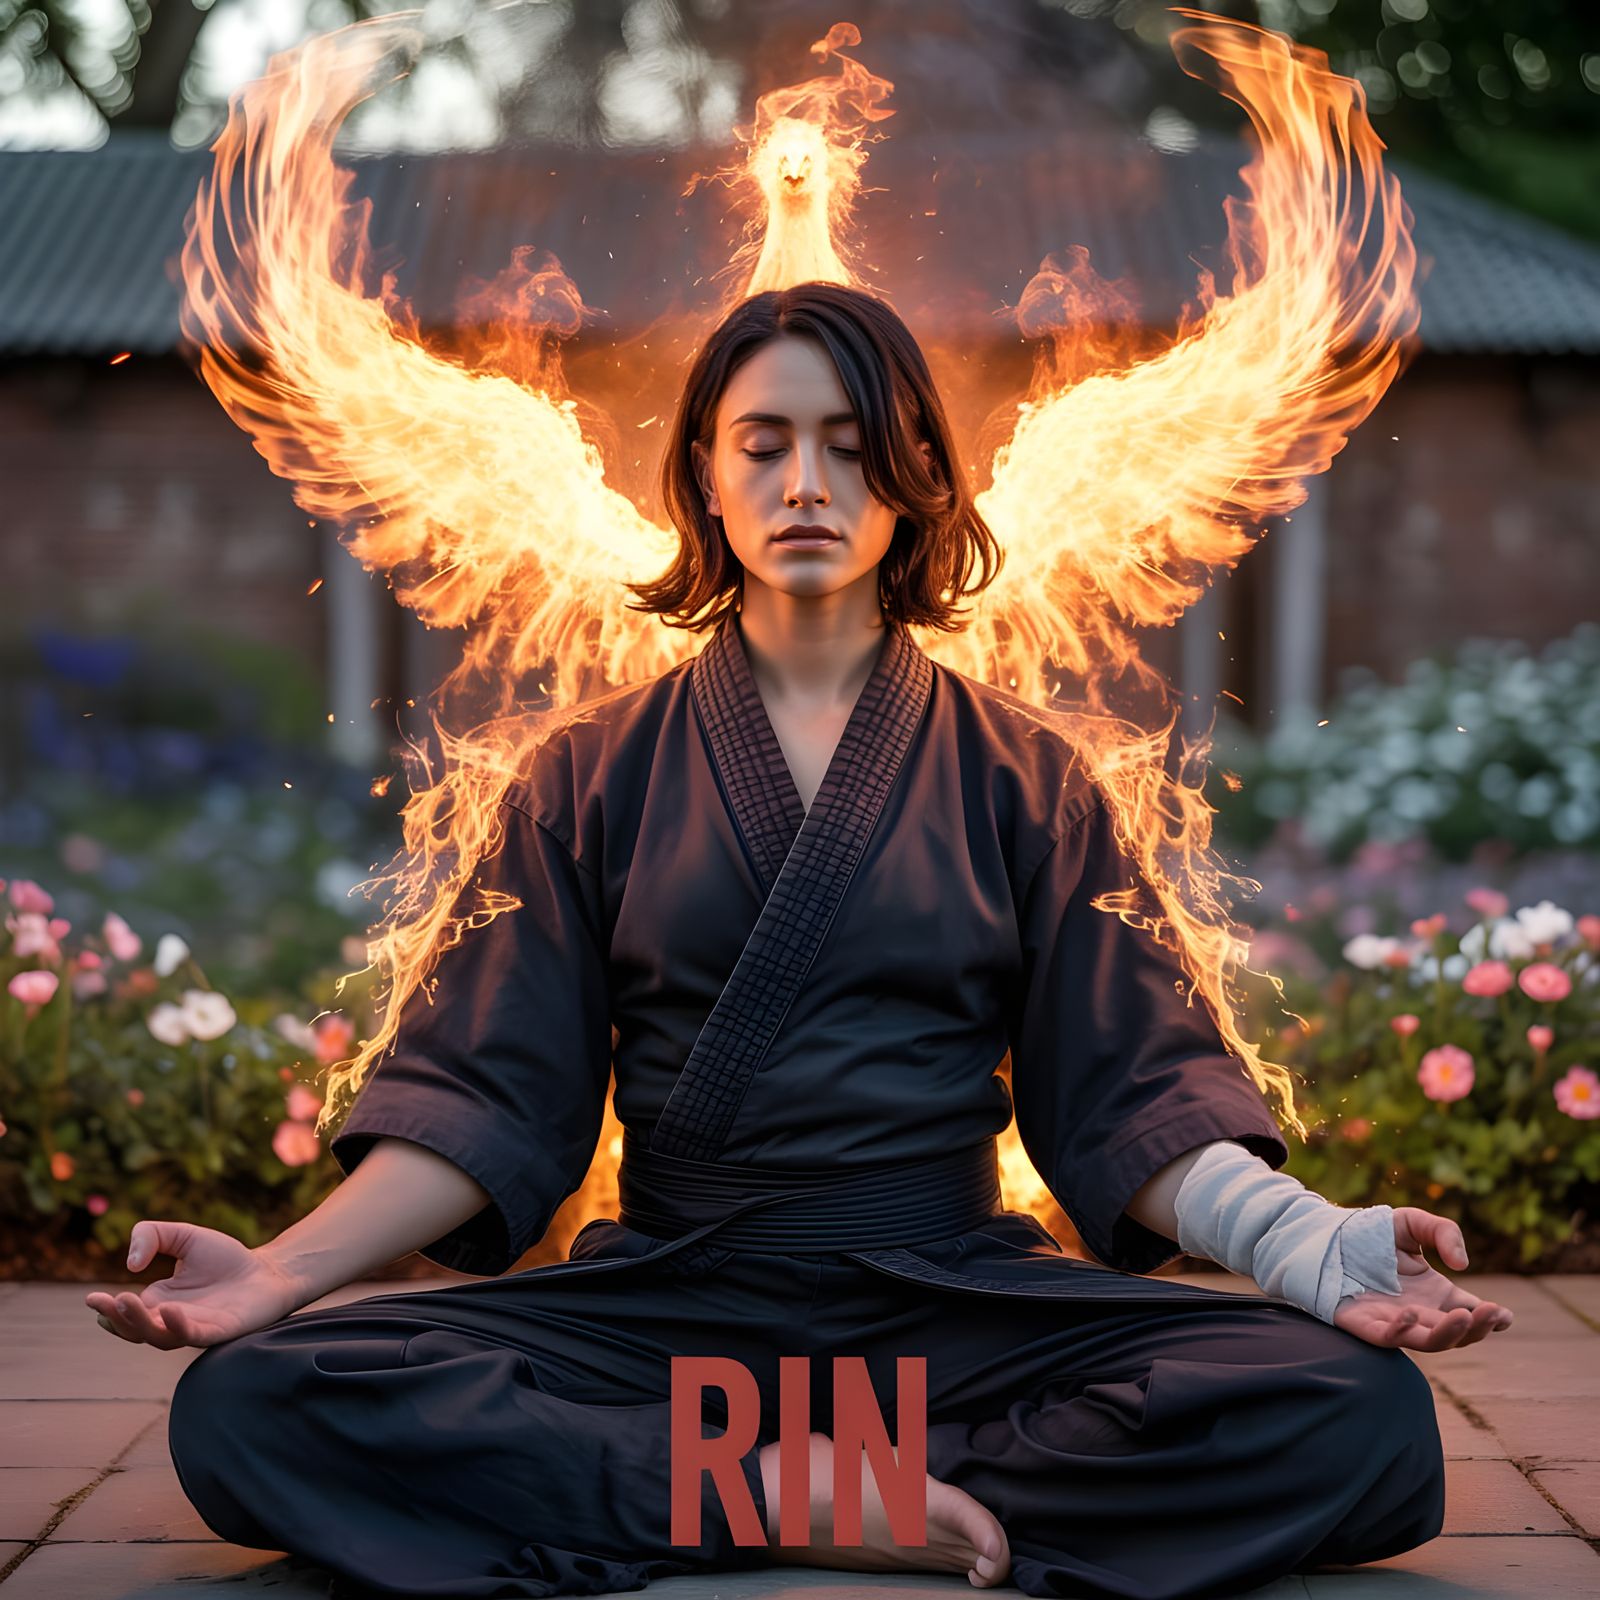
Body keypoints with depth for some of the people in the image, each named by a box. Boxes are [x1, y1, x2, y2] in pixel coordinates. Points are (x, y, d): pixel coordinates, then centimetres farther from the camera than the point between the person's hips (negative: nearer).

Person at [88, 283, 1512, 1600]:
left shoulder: (1020, 777, 11)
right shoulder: (594, 776, 12)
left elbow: (1130, 1087, 4)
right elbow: (488, 1096, 6)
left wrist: (1314, 1247, -16)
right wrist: (285, 1268, -11)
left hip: (956, 1298, 0)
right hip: (661, 1303, 0)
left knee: (1364, 1416, -28)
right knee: (248, 1405, -27)